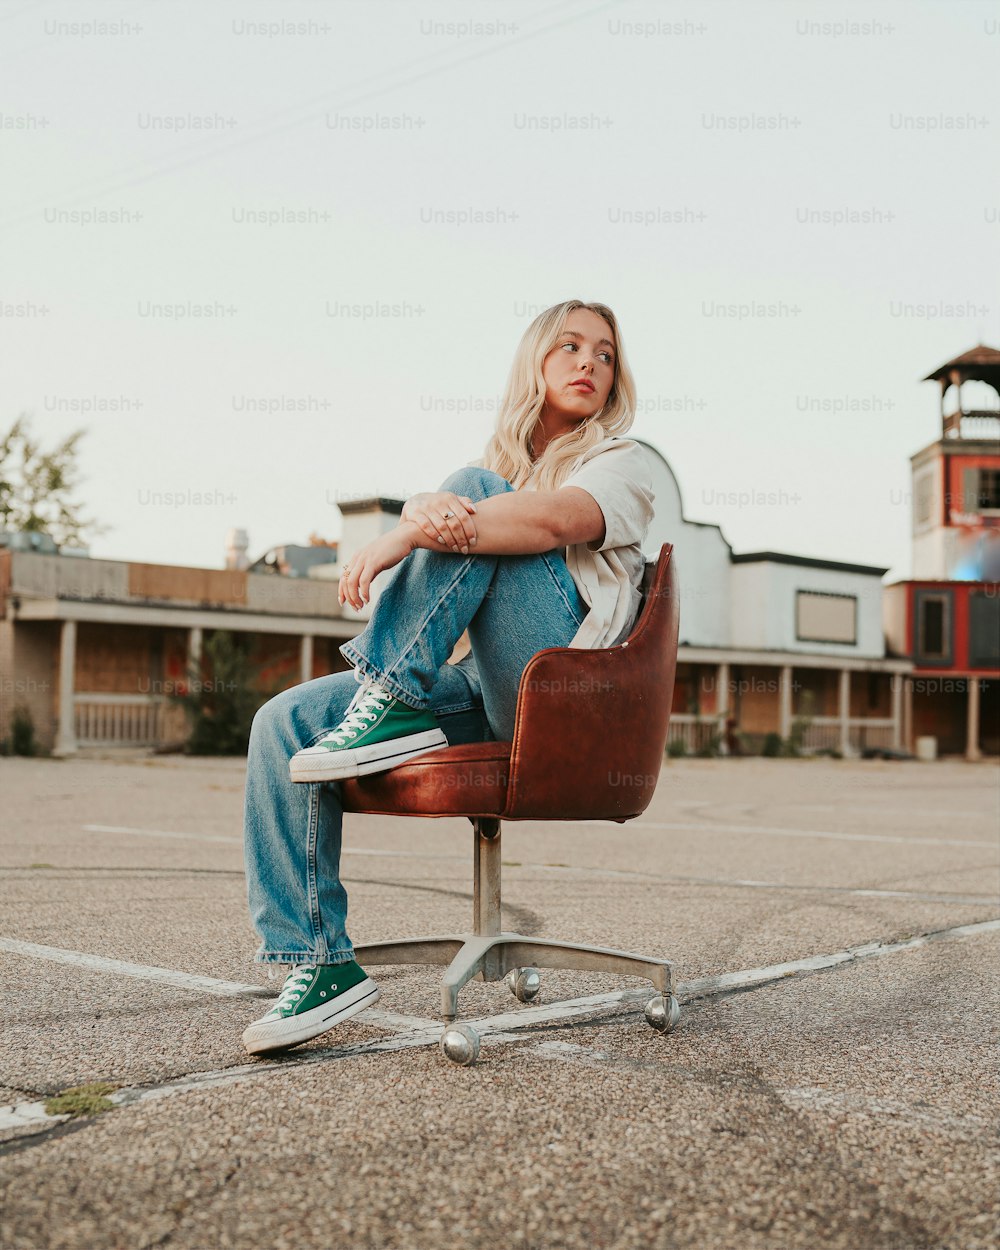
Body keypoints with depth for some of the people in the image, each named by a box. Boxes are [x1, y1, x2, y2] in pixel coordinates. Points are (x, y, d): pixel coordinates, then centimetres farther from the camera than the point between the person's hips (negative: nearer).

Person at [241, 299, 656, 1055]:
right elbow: (426, 511, 2)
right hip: (486, 693, 6)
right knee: (284, 725, -11)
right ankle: (322, 963, -10)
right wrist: (427, 513, -25)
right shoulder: (504, 465, 26)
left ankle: (389, 706, -23)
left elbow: (553, 520, -17)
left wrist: (406, 536, -23)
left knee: (476, 493, -21)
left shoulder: (624, 466, 8)